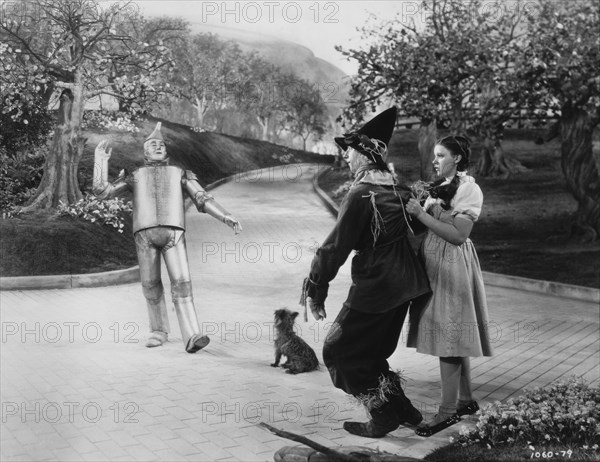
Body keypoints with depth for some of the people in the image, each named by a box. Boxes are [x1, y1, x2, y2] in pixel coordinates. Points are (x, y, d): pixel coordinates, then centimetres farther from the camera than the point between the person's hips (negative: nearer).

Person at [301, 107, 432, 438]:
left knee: (340, 350, 7)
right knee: (371, 351, 22)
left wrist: (315, 290, -11)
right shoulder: (397, 187, 5)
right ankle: (401, 409, 26)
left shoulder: (361, 195, -19)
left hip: (375, 287, -8)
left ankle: (385, 414, 11)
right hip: (404, 283, 8)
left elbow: (336, 246, -17)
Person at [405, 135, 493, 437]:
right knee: (451, 334, 13)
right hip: (433, 262, 8)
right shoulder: (439, 187, 13)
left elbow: (458, 234, -20)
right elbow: (429, 227, 10)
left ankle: (448, 410, 1)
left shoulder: (469, 189, -10)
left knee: (448, 335, -6)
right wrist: (413, 209, -5)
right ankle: (465, 400, 25)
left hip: (452, 265, -8)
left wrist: (421, 214, -18)